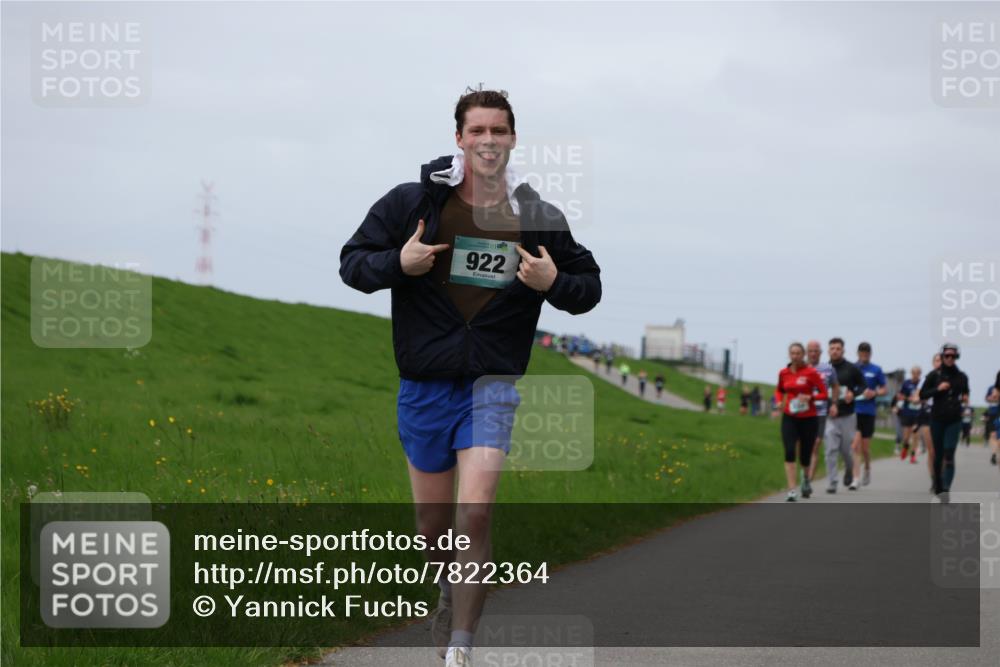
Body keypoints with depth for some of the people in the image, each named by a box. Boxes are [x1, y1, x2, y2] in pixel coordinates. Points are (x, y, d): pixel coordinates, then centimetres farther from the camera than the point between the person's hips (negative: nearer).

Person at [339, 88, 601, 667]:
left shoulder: (539, 219, -1)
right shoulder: (413, 202, -4)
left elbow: (590, 286, 9)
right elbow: (352, 263, 2)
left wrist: (555, 283, -12)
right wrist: (398, 263, -18)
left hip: (493, 386, -1)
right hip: (424, 385, 1)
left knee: (475, 515, -17)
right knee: (434, 523, 10)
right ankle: (453, 588, 43)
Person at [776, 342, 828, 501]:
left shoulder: (811, 372, -6)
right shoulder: (783, 373, 4)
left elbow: (823, 394, -5)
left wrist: (810, 397, -21)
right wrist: (780, 401, 2)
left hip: (808, 418, -2)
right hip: (789, 418, 2)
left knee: (805, 455, 8)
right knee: (789, 452, -16)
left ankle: (806, 478, 43)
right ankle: (791, 491, -18)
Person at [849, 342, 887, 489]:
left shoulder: (876, 370, 3)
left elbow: (884, 390, 8)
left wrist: (874, 393, -13)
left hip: (868, 412, 1)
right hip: (852, 410, -1)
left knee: (865, 447, 9)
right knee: (855, 445, -13)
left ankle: (867, 468, 40)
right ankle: (855, 479, -13)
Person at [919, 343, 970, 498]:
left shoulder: (961, 377, 6)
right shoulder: (934, 375, 1)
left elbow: (965, 393, 22)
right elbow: (922, 394, 0)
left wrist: (965, 399, -1)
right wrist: (938, 389, -14)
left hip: (954, 420, 0)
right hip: (937, 419, 0)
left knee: (949, 454, -14)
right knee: (938, 454, 8)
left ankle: (946, 487, -22)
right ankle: (938, 486, 24)